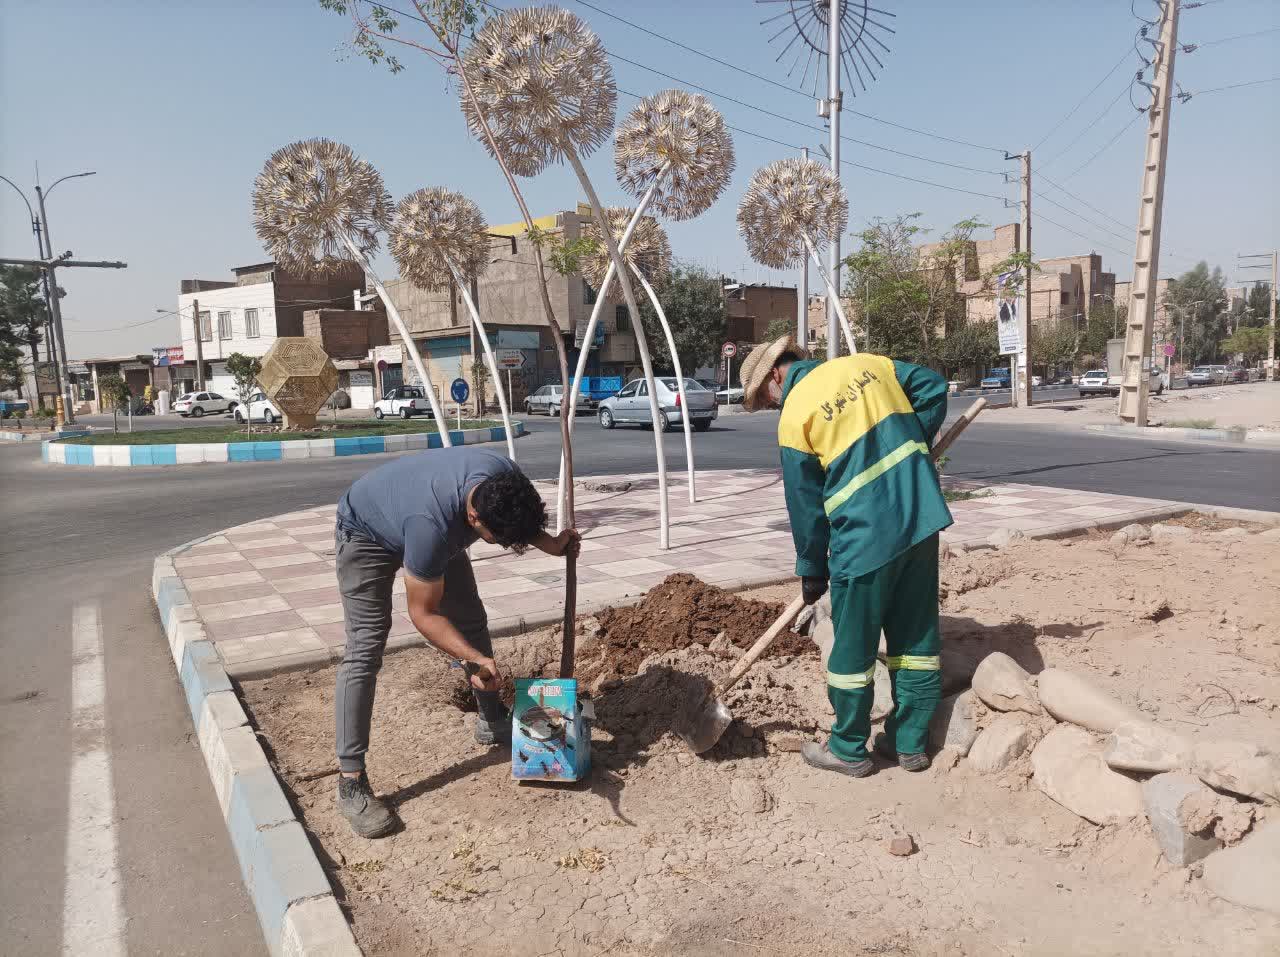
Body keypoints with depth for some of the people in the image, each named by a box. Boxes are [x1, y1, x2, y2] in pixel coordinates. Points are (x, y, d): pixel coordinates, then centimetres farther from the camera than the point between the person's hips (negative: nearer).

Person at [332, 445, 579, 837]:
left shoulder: (507, 478, -29)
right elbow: (423, 612, -31)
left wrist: (549, 544, -16)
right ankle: (350, 782, -11)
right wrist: (474, 658, -40)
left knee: (472, 619, 8)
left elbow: (519, 522, -1)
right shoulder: (431, 526, -45)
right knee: (366, 645, -16)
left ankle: (491, 722, 27)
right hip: (367, 532, -7)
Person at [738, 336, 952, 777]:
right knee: (917, 636, 15)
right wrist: (912, 446, 16)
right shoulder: (863, 364, 8)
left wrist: (811, 571, 8)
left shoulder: (794, 416, -7)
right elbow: (933, 385, 13)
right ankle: (910, 742, 28)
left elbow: (805, 504, -3)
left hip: (865, 538, -6)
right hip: (923, 518, 7)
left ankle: (849, 750, 24)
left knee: (853, 646, 9)